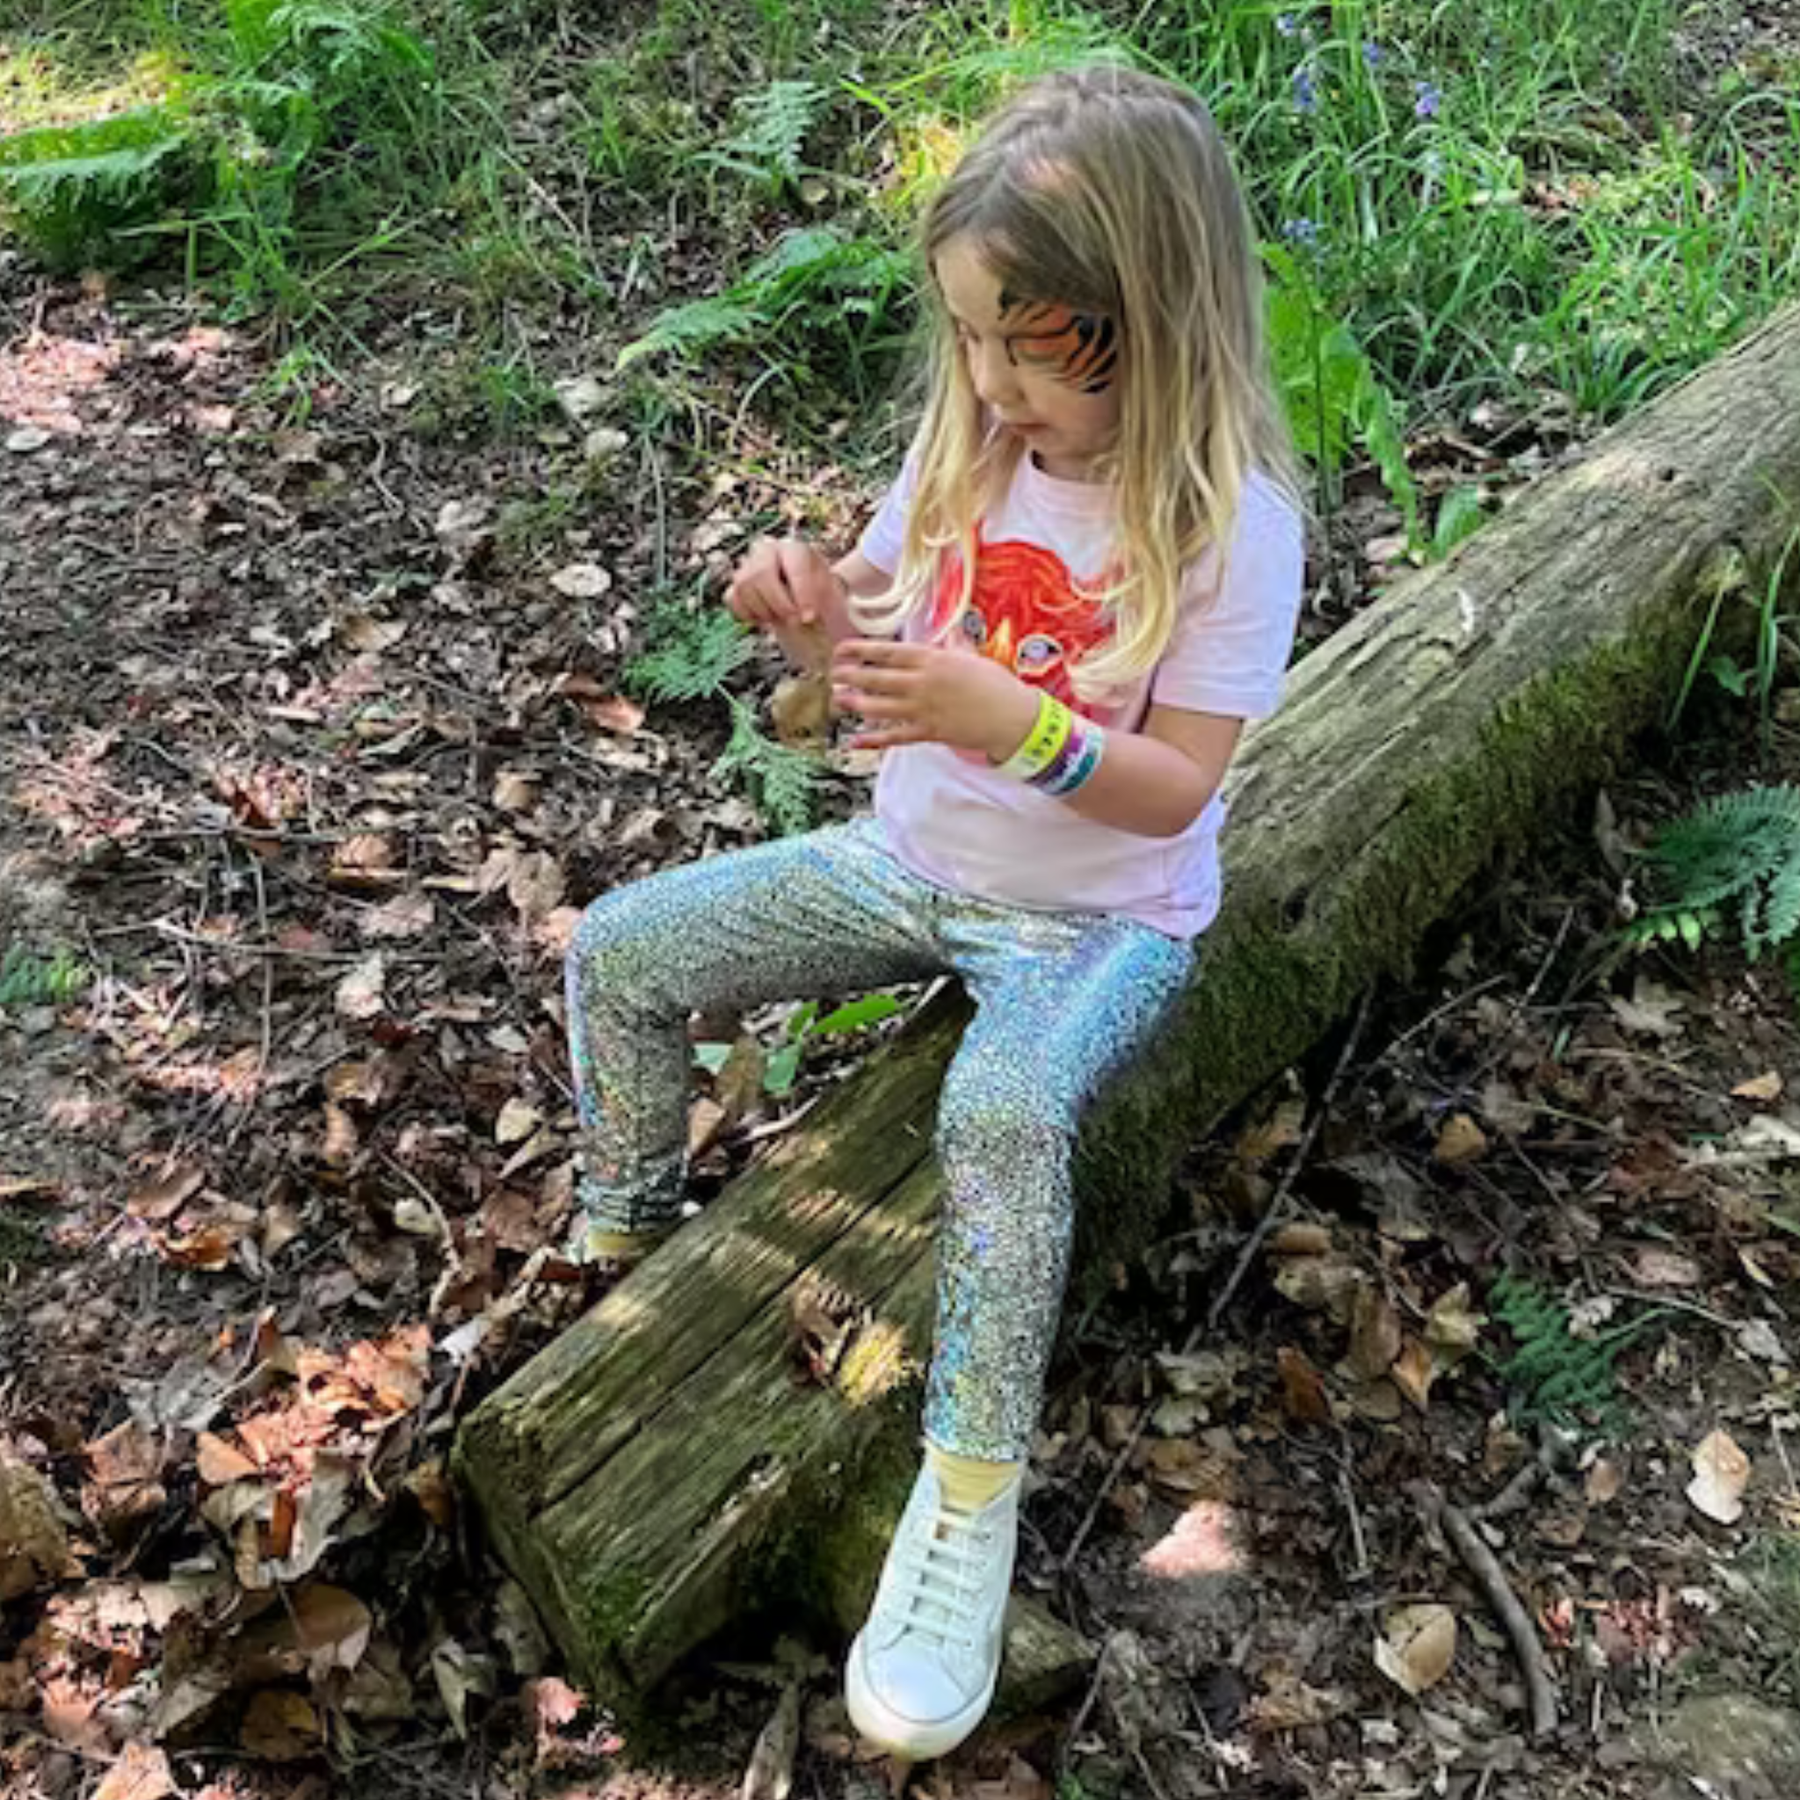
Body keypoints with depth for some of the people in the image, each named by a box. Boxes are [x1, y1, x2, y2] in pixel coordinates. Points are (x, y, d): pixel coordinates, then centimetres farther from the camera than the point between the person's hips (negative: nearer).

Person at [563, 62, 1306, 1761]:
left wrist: (1007, 718, -37)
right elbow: (880, 616, 8)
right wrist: (811, 599, -16)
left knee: (1002, 1110, -36)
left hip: (1102, 913, -6)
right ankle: (623, 1256, 20)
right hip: (911, 861, 6)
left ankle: (971, 1491, -18)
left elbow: (1174, 792, -20)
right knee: (616, 951, 0)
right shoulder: (969, 440, -4)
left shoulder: (1229, 520, -20)